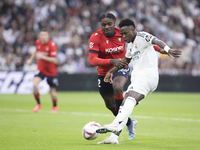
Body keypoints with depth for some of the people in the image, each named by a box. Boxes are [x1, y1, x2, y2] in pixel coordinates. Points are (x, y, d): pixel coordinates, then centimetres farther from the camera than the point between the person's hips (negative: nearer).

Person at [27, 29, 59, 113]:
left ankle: (55, 106, 37)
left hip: (51, 71, -3)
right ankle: (38, 104, -4)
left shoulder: (52, 45, -20)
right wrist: (31, 59, 10)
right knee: (34, 84, -23)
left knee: (52, 91, 6)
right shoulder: (38, 43, -4)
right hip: (41, 69, 3)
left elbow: (54, 60, -26)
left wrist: (42, 57, -37)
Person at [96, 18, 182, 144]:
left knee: (130, 99, -29)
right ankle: (114, 137, 1)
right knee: (125, 105, 5)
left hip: (147, 75, -10)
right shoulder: (131, 44, 23)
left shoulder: (142, 37, -5)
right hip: (137, 79, 10)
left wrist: (168, 50, -43)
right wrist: (111, 71, 39)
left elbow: (156, 41, -24)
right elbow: (126, 60, 40)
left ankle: (115, 125, -48)